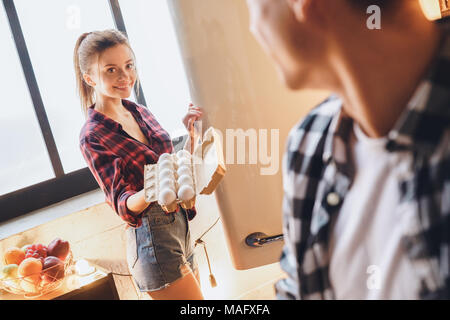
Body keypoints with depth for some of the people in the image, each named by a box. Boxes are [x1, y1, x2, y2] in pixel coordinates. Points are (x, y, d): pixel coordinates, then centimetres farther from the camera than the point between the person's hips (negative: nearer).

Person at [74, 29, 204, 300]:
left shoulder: (140, 112, 9)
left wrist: (187, 132, 1)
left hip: (180, 224, 8)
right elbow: (123, 204, -16)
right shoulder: (93, 136, -12)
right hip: (152, 239, -7)